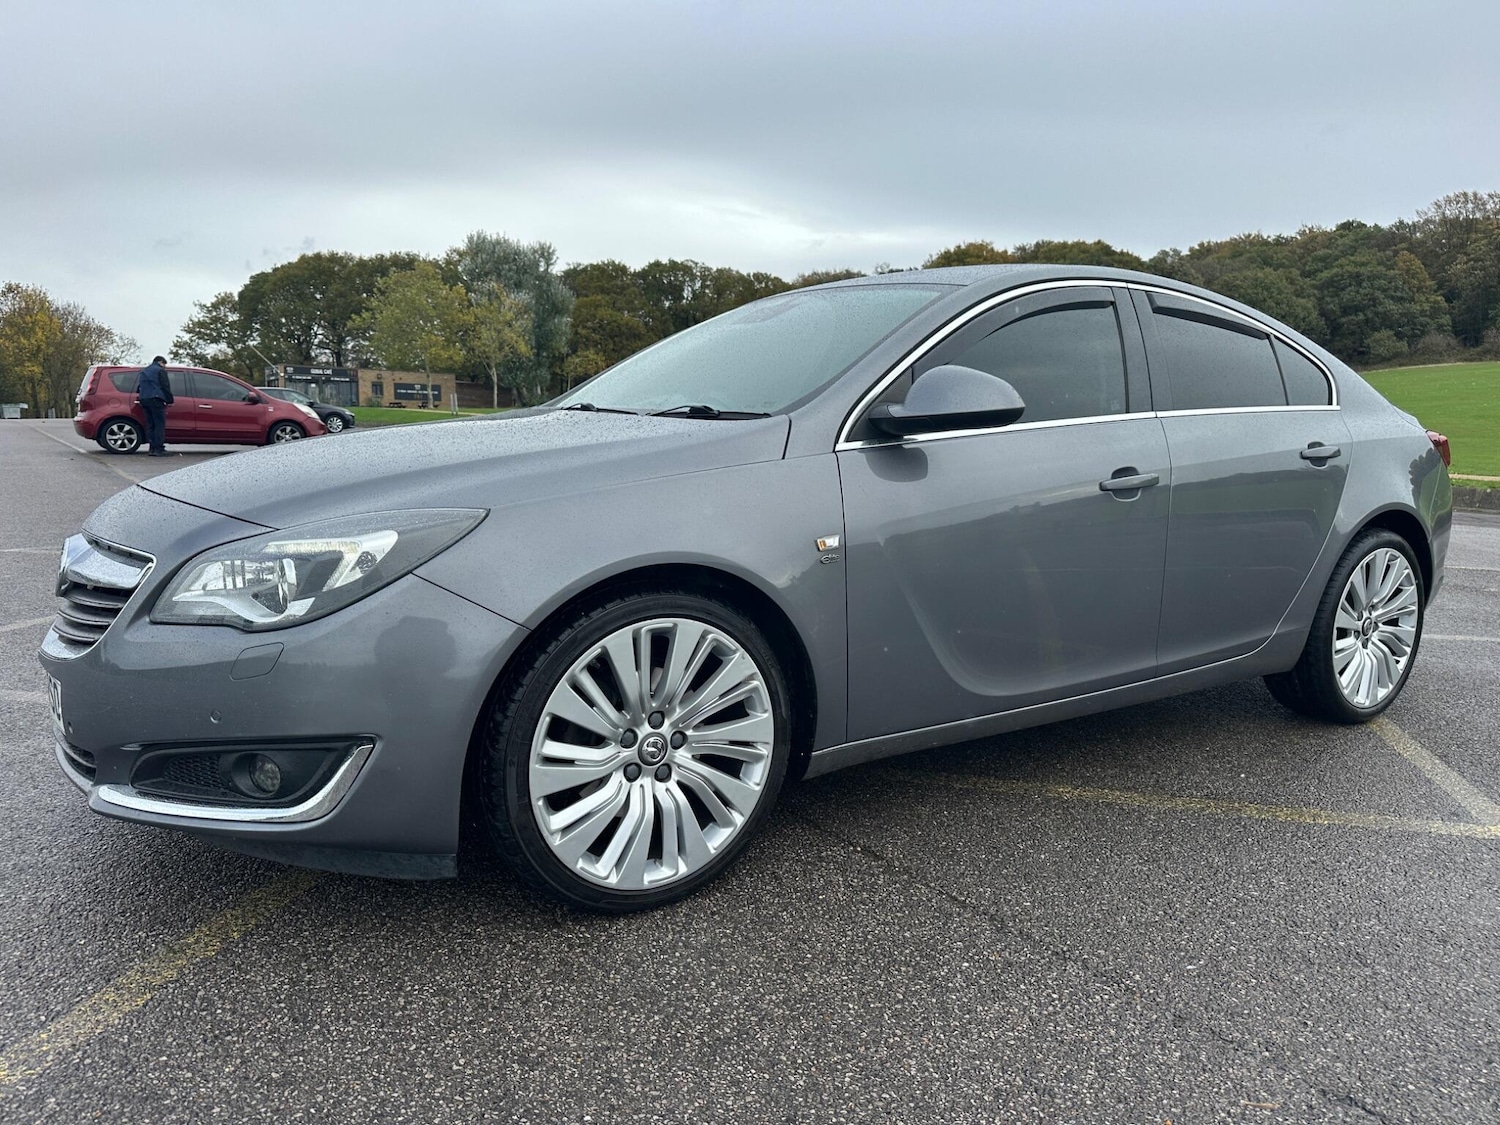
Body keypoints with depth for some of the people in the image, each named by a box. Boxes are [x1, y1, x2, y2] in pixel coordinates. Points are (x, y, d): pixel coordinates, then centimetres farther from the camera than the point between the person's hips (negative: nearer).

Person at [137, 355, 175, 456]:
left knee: (150, 425, 8)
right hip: (155, 399, -8)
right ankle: (159, 449, -15)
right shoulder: (160, 370, -1)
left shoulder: (144, 371, 23)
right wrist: (170, 400, -2)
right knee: (159, 424, -9)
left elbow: (140, 386, 28)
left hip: (144, 399, 8)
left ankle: (152, 448, 4)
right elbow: (165, 387, -6)